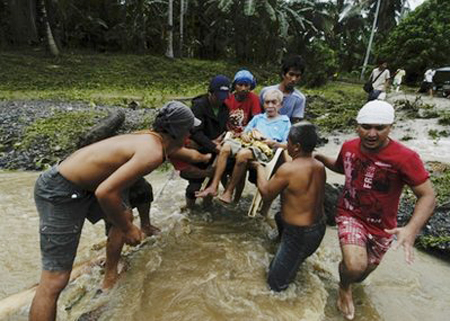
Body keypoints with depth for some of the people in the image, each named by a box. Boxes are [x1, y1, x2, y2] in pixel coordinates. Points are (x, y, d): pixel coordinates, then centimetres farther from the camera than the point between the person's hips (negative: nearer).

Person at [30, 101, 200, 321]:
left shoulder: (151, 138, 6)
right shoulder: (152, 152, -24)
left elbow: (175, 147, 28)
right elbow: (105, 192, -30)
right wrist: (127, 229, -14)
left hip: (82, 185, 10)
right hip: (60, 193, -10)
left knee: (125, 216, 23)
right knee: (54, 281, -6)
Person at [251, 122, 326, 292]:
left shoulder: (288, 169, -26)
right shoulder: (319, 166, -4)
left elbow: (266, 194, -12)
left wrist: (259, 167, 2)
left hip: (300, 234, -7)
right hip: (319, 228, 7)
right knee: (280, 216, 33)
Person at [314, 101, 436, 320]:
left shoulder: (405, 158, -25)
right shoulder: (349, 147, -12)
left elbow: (427, 196, -20)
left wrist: (412, 229, -35)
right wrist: (318, 157, -3)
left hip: (381, 227, 0)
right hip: (350, 214, 0)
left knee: (362, 273, 20)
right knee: (355, 266, -24)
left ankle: (351, 279, 60)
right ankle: (344, 288, 13)